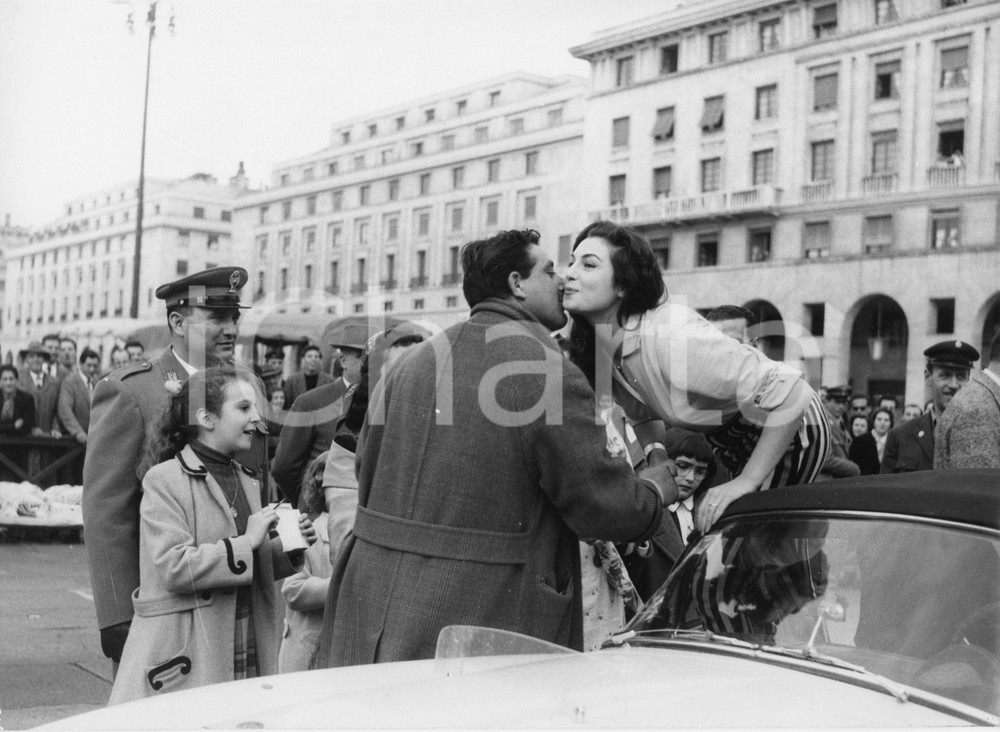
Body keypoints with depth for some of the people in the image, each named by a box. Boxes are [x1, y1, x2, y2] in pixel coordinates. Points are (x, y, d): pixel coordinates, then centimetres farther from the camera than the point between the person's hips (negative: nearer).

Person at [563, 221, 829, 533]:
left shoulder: (671, 338, -36)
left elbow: (791, 394, -37)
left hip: (787, 432, -7)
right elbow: (644, 411, 9)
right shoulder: (591, 349, -11)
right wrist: (656, 455, -8)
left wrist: (747, 481, -33)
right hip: (728, 436, 7)